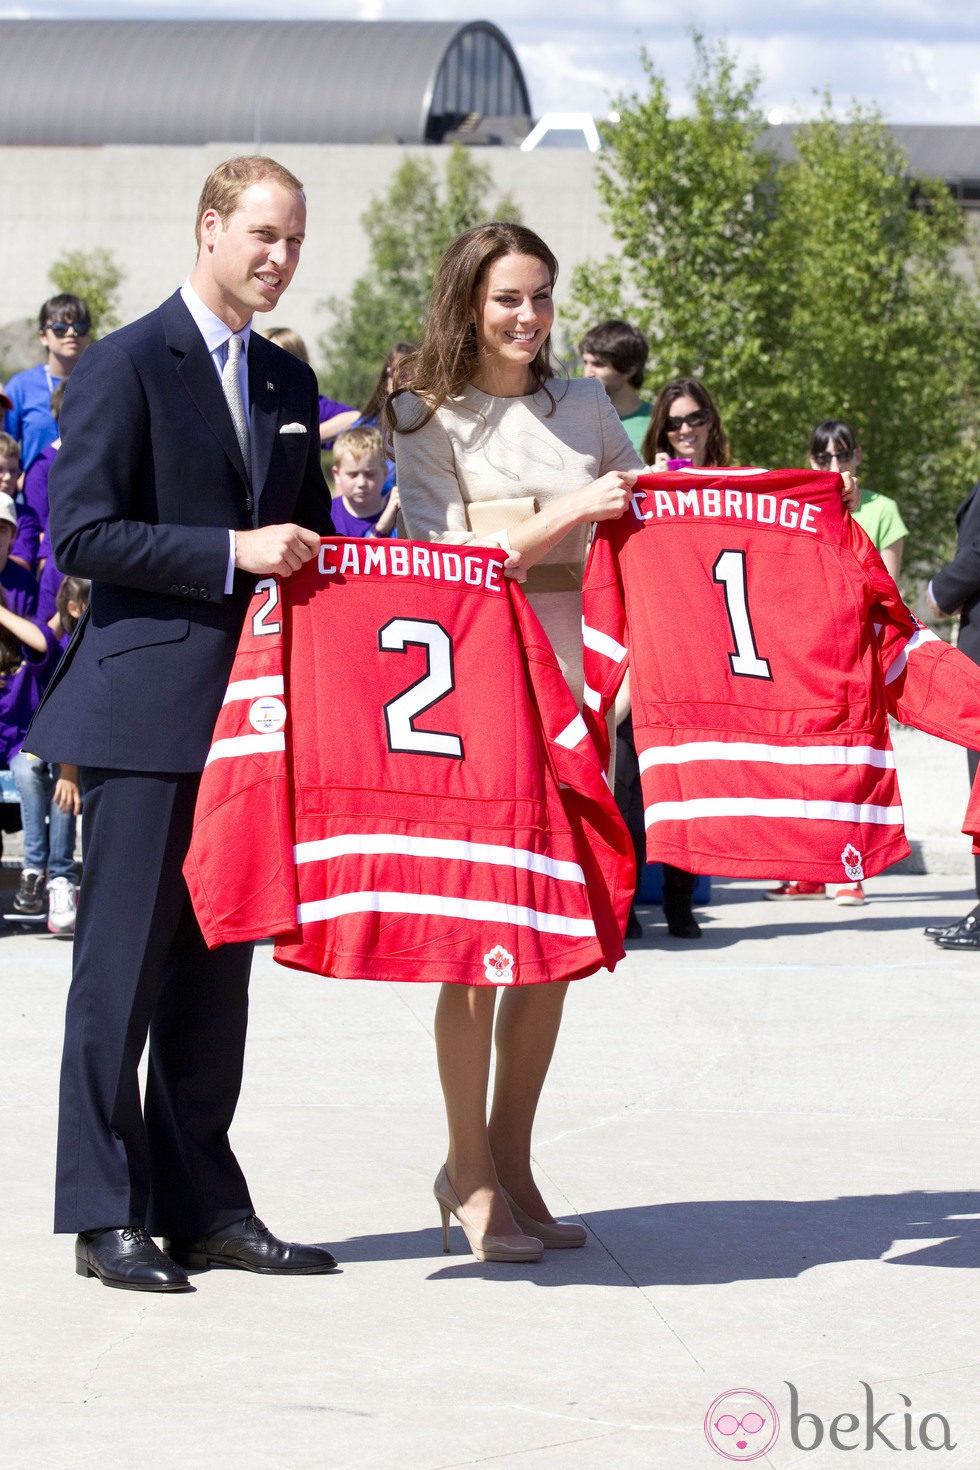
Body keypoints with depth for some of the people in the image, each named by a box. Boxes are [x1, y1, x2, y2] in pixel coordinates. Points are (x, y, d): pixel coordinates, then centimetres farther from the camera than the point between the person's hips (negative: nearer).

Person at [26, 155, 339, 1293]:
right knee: (124, 962, -4)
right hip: (147, 707, -7)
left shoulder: (286, 381, 17)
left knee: (218, 965, 10)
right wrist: (233, 553, -18)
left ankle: (201, 1205, 15)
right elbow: (80, 533, -13)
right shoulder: (126, 367, -6)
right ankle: (104, 1214, 1)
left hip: (251, 711, 7)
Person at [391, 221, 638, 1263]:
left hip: (576, 674, 4)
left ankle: (512, 1165, 14)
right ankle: (469, 1171, 6)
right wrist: (574, 511, -14)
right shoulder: (430, 418, 2)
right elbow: (448, 556, -6)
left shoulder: (585, 408, 14)